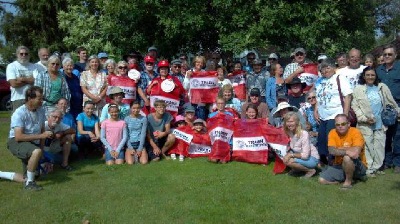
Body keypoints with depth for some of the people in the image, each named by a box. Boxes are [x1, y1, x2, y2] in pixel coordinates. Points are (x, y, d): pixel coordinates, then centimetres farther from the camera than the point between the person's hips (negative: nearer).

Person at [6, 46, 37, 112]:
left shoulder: (33, 66, 10)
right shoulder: (11, 66, 2)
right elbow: (14, 84, -11)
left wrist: (22, 79, -9)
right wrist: (29, 80, -3)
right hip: (18, 99, -2)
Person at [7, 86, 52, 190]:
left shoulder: (41, 111, -1)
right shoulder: (19, 113, -20)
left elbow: (42, 130, 7)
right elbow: (18, 137, -28)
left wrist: (42, 148, -2)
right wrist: (41, 136, -29)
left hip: (33, 143, 7)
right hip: (16, 142, -7)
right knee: (37, 152, -37)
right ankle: (29, 183, -19)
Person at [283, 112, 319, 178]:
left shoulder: (304, 134, -27)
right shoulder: (290, 133, -5)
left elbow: (305, 155, -27)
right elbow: (291, 149, 5)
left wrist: (291, 155, -25)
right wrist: (288, 153, -14)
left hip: (312, 159, -7)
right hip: (300, 155, 7)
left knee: (289, 162, -26)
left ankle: (311, 170, -6)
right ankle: (297, 168, 12)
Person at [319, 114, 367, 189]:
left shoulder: (355, 132, -17)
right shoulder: (332, 133, -5)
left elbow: (356, 151, -32)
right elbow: (331, 151, -19)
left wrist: (339, 149, -18)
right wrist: (346, 152, -33)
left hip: (358, 166, -5)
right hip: (339, 165, 5)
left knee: (347, 158, -37)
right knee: (322, 180, -11)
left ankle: (348, 181, -9)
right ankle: (352, 177, 6)